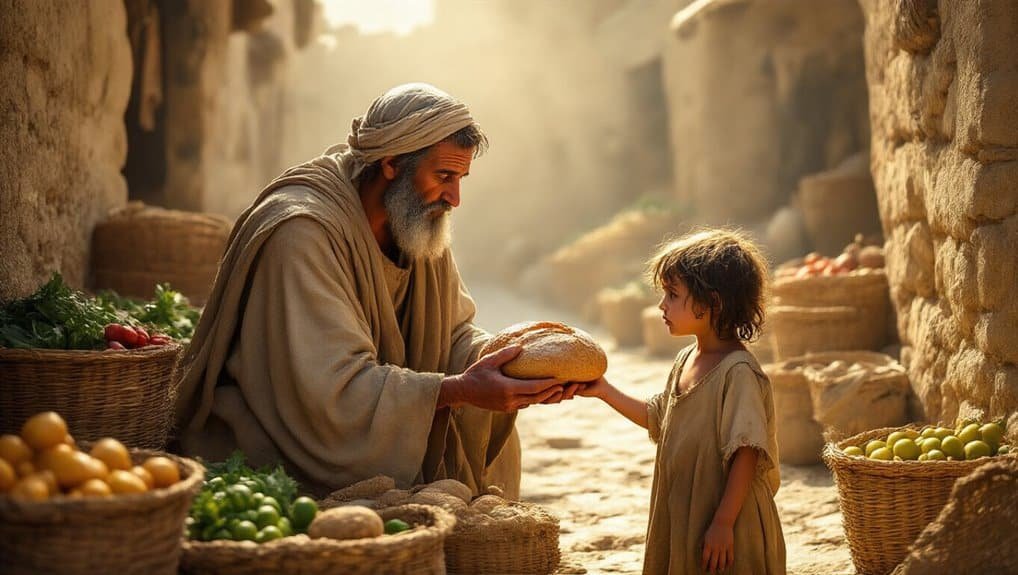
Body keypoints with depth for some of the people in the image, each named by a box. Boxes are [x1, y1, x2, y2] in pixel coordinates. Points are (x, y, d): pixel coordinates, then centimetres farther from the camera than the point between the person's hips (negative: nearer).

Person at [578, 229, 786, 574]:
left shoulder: (738, 371, -19)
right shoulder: (685, 361, 9)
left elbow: (746, 453, -22)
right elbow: (656, 418, 22)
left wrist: (723, 523, -22)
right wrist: (605, 391, 15)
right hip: (682, 521, 8)